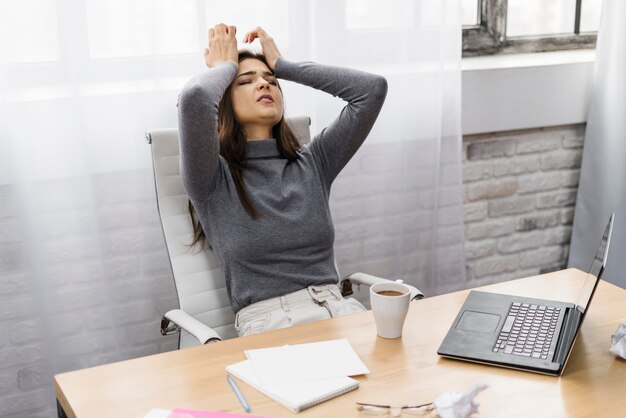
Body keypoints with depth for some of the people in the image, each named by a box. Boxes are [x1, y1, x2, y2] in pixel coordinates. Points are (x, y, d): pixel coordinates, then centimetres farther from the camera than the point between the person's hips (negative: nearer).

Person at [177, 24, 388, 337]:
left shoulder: (313, 162, 15)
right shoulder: (213, 179, 2)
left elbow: (374, 88, 9)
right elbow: (195, 98, -18)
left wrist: (283, 65, 14)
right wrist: (224, 67, 6)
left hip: (340, 309, 5)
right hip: (268, 323, -4)